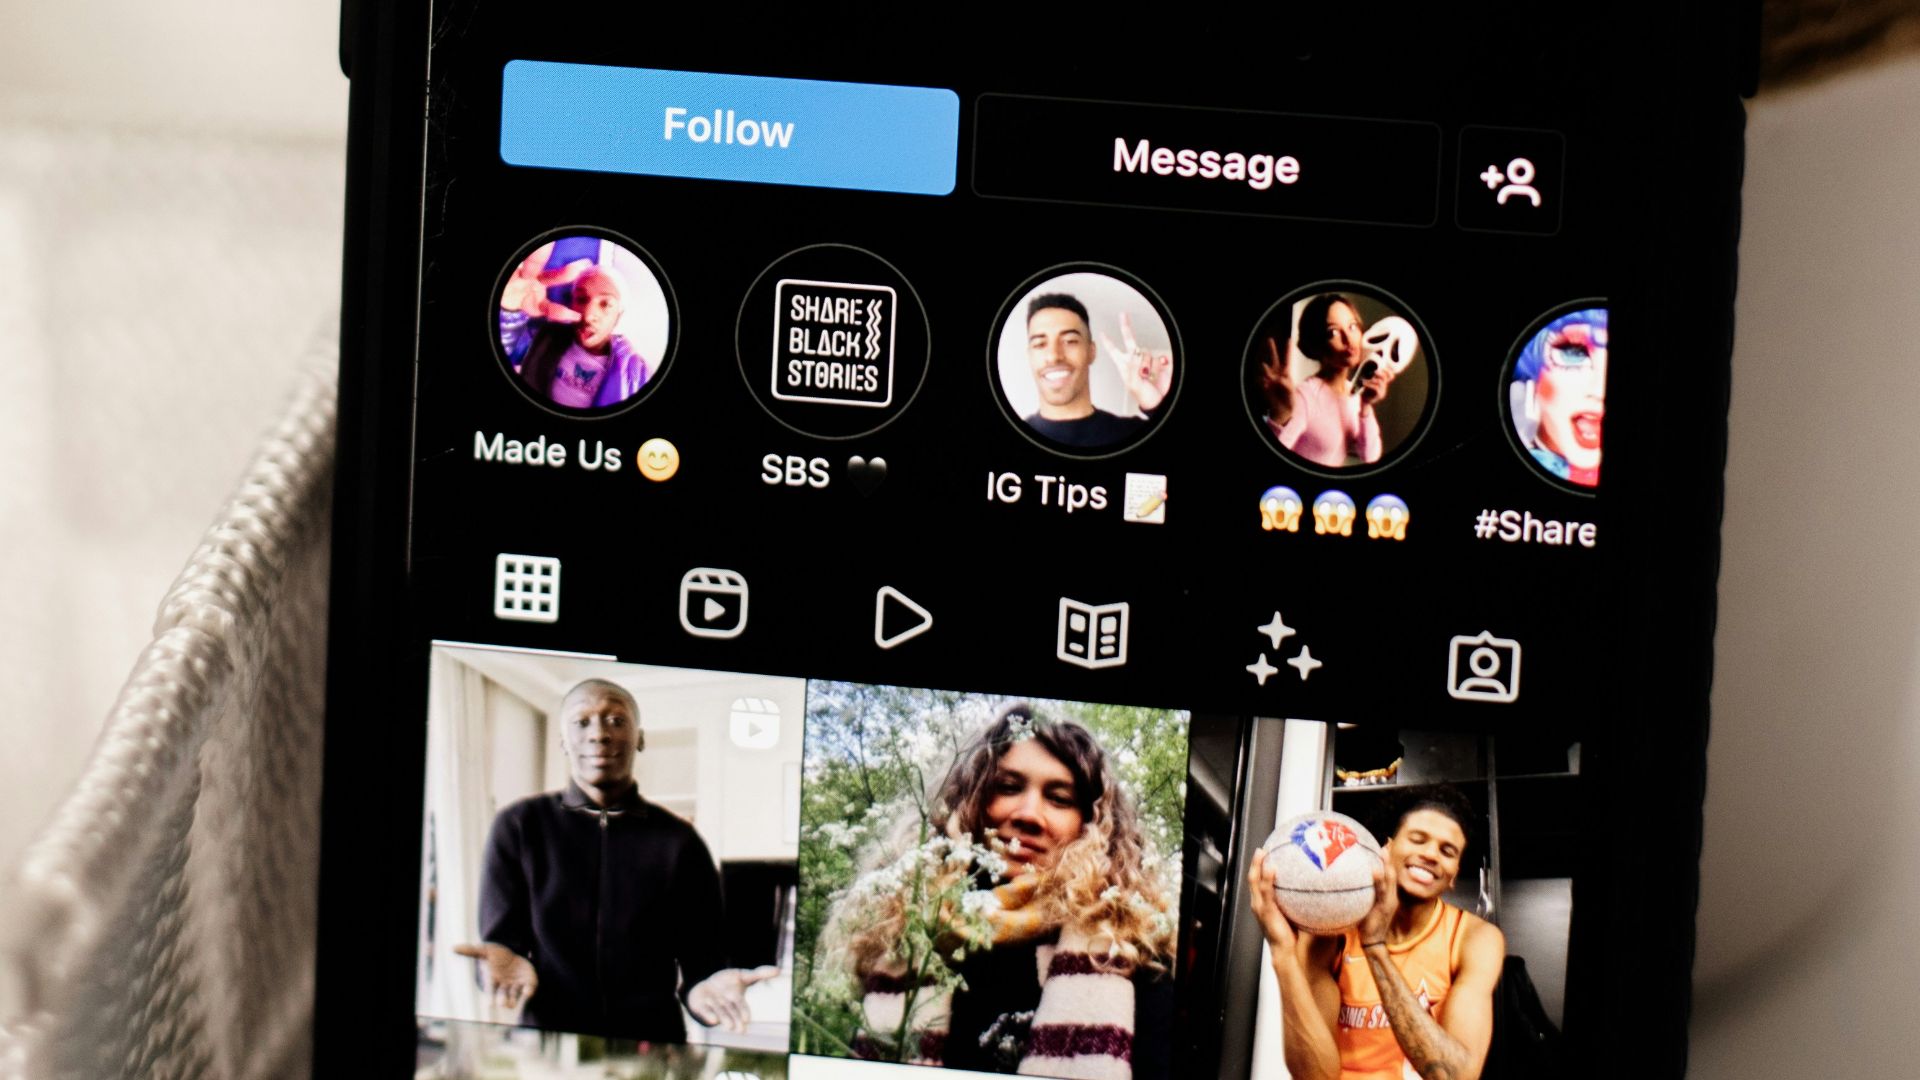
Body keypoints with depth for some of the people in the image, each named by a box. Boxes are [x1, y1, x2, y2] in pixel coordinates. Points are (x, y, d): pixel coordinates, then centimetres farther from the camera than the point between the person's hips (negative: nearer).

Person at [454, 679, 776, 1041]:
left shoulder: (679, 842, 9)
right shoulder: (518, 828, 8)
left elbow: (701, 960, 7)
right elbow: (501, 941, 6)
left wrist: (706, 988, -16)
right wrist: (504, 965, -18)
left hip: (654, 1049, 2)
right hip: (545, 1049, -2)